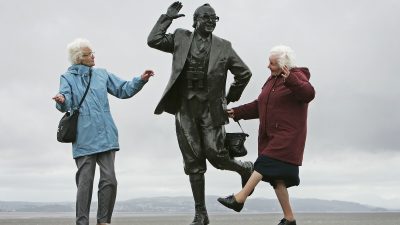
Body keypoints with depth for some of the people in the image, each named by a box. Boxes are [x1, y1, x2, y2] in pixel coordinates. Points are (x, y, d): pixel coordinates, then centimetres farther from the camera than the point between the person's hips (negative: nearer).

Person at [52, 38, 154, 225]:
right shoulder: (68, 78, 5)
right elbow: (66, 103, -10)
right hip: (84, 139, -3)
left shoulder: (102, 74, 14)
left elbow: (123, 90, 16)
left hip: (106, 137, 3)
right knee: (85, 182, -1)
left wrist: (141, 80, 2)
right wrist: (62, 101, -33)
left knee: (109, 180, -1)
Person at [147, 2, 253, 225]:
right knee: (193, 162, 4)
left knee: (216, 155, -9)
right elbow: (153, 40, 0)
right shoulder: (181, 38, 9)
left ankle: (246, 169, 25)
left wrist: (231, 97, 10)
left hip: (211, 108, -2)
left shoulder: (223, 46, 5)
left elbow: (244, 73, 10)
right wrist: (167, 18, 2)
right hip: (185, 107, 2)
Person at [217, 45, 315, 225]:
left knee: (265, 165, -19)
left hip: (287, 136, -8)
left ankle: (239, 199, -19)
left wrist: (289, 79, -40)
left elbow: (308, 94, -27)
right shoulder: (272, 79, 18)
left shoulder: (297, 77, -6)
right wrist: (237, 112, 12)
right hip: (270, 136, 8)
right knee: (277, 178, 5)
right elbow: (259, 106, 20)